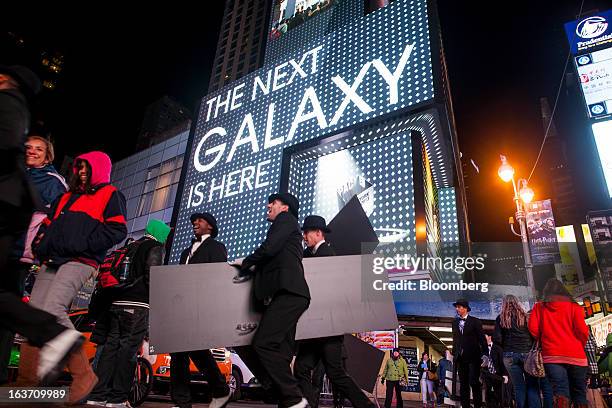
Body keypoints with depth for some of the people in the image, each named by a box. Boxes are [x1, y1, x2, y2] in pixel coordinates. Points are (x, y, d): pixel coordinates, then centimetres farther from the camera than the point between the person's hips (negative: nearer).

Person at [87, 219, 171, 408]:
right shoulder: (156, 248, -1)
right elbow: (152, 276, -14)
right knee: (128, 349, -5)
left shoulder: (130, 246, 23)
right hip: (138, 305, -7)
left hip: (116, 303, 8)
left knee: (111, 346, 8)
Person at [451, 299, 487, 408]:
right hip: (460, 357, 5)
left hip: (473, 356, -4)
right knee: (463, 384, 9)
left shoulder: (475, 321, -2)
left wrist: (484, 354, -10)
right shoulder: (455, 322, 11)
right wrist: (454, 354, 10)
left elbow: (482, 338, -4)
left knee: (474, 382, -6)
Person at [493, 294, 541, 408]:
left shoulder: (500, 318, 4)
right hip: (527, 353, 0)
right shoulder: (525, 316, 5)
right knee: (532, 386, 3)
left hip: (509, 356, 0)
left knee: (519, 387, 7)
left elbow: (496, 339, -2)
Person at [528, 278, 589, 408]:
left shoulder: (539, 307, 7)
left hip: (552, 356, 0)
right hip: (575, 356, 1)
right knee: (579, 395, 10)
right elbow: (582, 330, -4)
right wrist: (580, 346, 16)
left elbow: (533, 329, -3)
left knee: (560, 394, -7)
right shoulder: (573, 306, 5)